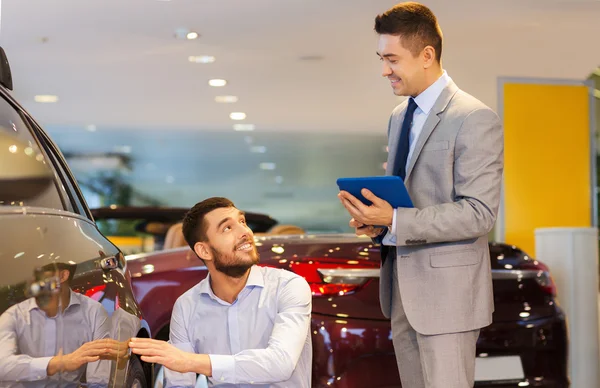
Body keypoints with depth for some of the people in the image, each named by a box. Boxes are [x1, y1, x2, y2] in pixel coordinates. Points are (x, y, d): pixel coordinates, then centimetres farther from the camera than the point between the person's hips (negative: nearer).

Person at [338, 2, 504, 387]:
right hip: (401, 284, 8)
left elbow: (479, 214, -19)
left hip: (447, 288, -8)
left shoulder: (475, 120, -13)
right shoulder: (400, 116, 14)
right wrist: (374, 216, 0)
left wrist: (395, 221, -23)